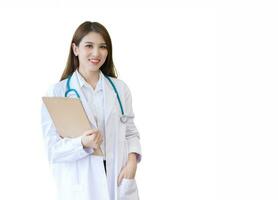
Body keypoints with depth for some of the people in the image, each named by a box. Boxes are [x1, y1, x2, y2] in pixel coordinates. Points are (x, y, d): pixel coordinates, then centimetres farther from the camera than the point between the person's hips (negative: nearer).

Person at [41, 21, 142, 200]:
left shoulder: (120, 88, 6)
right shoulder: (57, 91, -4)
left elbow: (131, 132, 9)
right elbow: (53, 148, -7)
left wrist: (132, 159, -9)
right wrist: (82, 144, -24)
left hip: (119, 181, 3)